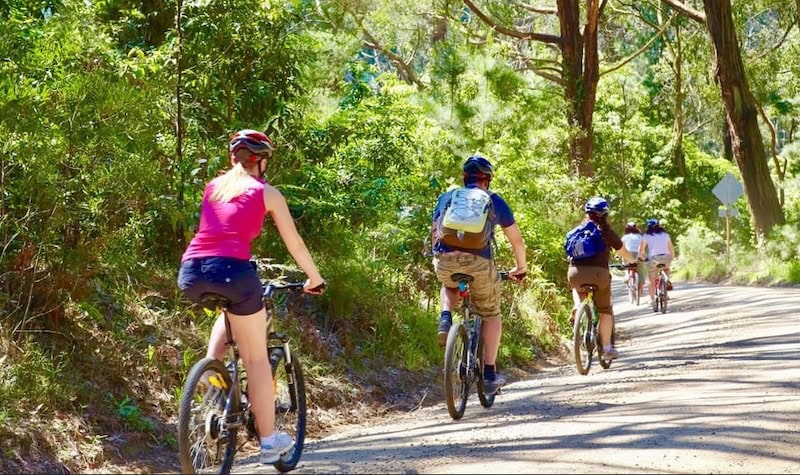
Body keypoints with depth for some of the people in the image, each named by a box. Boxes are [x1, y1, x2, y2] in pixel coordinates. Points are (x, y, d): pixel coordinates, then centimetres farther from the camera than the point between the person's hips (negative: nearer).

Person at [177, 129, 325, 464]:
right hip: (231, 270, -4)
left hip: (191, 272, 4)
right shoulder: (267, 193, 11)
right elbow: (294, 244, 17)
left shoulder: (213, 186, 22)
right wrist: (315, 278, 32)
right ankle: (270, 441, 15)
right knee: (256, 358, 10)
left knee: (229, 314, 37)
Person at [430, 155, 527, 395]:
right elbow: (516, 238, 23)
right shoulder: (494, 201, 18)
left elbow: (434, 233, 29)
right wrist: (521, 267, 38)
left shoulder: (446, 197, 23)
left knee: (450, 286, 38)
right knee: (491, 315, 18)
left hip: (444, 261, 2)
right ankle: (490, 373, 14)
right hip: (478, 262, -2)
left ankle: (445, 319, 9)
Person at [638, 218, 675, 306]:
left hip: (654, 258, -3)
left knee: (651, 280, 13)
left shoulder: (647, 235, 7)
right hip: (666, 258, 3)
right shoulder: (665, 234, 16)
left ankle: (652, 300, 6)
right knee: (666, 268, 37)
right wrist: (672, 258, 34)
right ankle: (668, 280, 11)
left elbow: (641, 249, 7)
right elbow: (671, 249, 18)